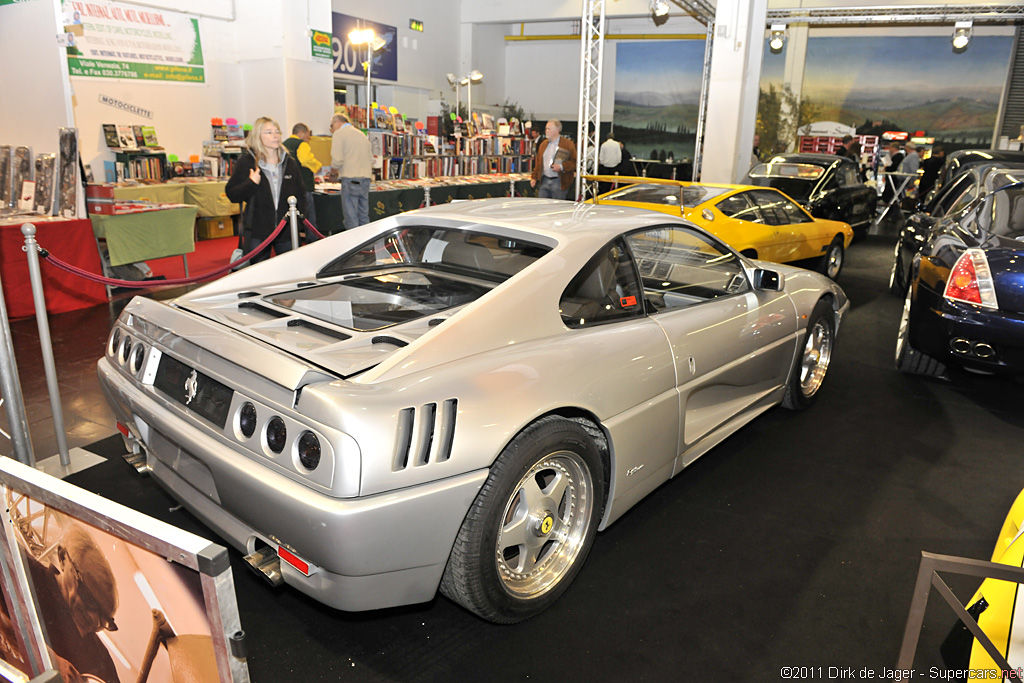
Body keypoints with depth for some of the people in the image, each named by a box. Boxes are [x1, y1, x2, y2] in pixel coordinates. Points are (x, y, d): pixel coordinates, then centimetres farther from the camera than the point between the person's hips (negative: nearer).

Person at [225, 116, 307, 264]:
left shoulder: (290, 162, 10)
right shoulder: (246, 161, 0)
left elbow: (300, 194, 16)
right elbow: (231, 194, -1)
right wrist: (251, 184, -17)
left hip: (287, 231, 3)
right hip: (257, 232, -2)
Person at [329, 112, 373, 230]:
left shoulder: (339, 133, -1)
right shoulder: (361, 134, 23)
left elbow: (337, 159, -11)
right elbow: (371, 160, 20)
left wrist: (333, 173, 5)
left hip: (350, 179, -7)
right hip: (366, 179, 7)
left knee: (351, 216, -5)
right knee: (364, 215, 10)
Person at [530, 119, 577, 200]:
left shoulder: (568, 144, -2)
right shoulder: (543, 144, 17)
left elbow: (574, 162, -6)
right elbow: (538, 162, 21)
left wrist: (561, 167, -19)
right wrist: (534, 177, 14)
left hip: (559, 182, -5)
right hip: (544, 181, 5)